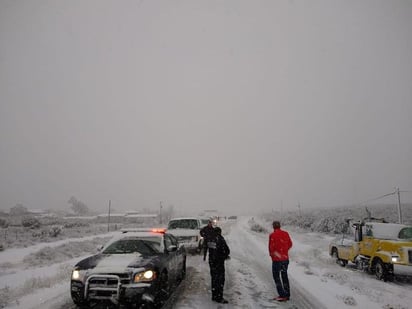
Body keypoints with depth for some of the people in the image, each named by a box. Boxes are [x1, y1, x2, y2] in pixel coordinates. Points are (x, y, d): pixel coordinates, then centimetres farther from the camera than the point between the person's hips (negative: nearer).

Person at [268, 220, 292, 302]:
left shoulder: (272, 235, -17)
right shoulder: (286, 233, -1)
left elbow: (271, 247, -15)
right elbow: (290, 244, 9)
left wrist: (271, 254, 5)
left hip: (277, 259, -6)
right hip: (286, 258, 6)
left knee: (276, 276, 7)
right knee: (284, 276, 19)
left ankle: (282, 295, 3)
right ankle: (287, 294, 25)